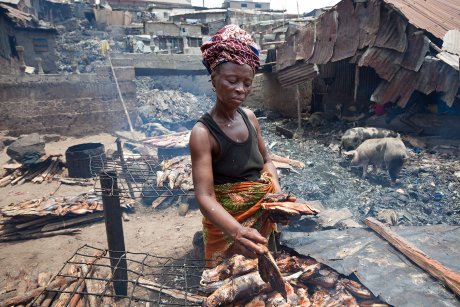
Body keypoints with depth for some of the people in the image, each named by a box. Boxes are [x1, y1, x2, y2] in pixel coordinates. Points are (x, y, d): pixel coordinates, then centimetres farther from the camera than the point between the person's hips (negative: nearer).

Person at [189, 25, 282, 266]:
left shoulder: (249, 117, -4)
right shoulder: (202, 133, -22)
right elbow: (205, 196, -28)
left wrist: (277, 188, -11)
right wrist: (237, 232, -44)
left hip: (264, 216, 6)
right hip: (227, 221, -5)